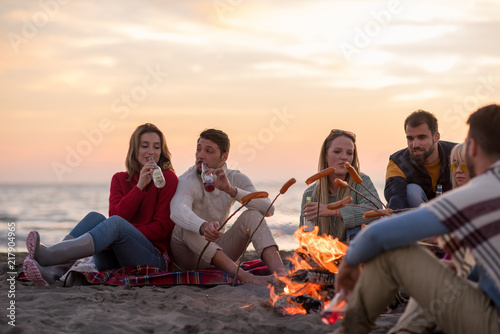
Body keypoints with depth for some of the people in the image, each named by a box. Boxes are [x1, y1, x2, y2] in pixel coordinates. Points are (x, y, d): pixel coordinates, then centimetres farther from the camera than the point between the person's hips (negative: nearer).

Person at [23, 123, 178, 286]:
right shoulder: (120, 179, 14)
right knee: (95, 217, -22)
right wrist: (140, 186, -14)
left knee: (115, 223, -30)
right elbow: (116, 213, -3)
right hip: (117, 262, 4)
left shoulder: (168, 178, 2)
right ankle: (53, 271, -45)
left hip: (155, 259, -4)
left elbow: (162, 228, -6)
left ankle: (48, 255, -49)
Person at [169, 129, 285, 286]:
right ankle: (242, 275, -48)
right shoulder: (188, 180, -17)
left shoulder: (236, 179, -2)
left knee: (251, 215, -17)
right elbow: (177, 212, -41)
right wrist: (204, 227, -62)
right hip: (186, 255, -3)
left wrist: (231, 190, -32)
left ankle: (280, 274, -40)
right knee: (186, 226, -34)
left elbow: (268, 209, -19)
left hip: (219, 252, 4)